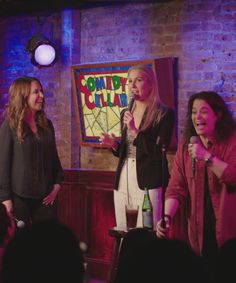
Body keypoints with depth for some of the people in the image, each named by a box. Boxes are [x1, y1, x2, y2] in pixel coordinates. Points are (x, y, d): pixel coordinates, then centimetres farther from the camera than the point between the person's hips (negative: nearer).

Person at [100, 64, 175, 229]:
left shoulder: (164, 114, -5)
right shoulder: (126, 114, 14)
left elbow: (159, 153, -12)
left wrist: (136, 131, -16)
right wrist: (114, 144, 2)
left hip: (148, 182, -6)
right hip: (123, 181, 6)